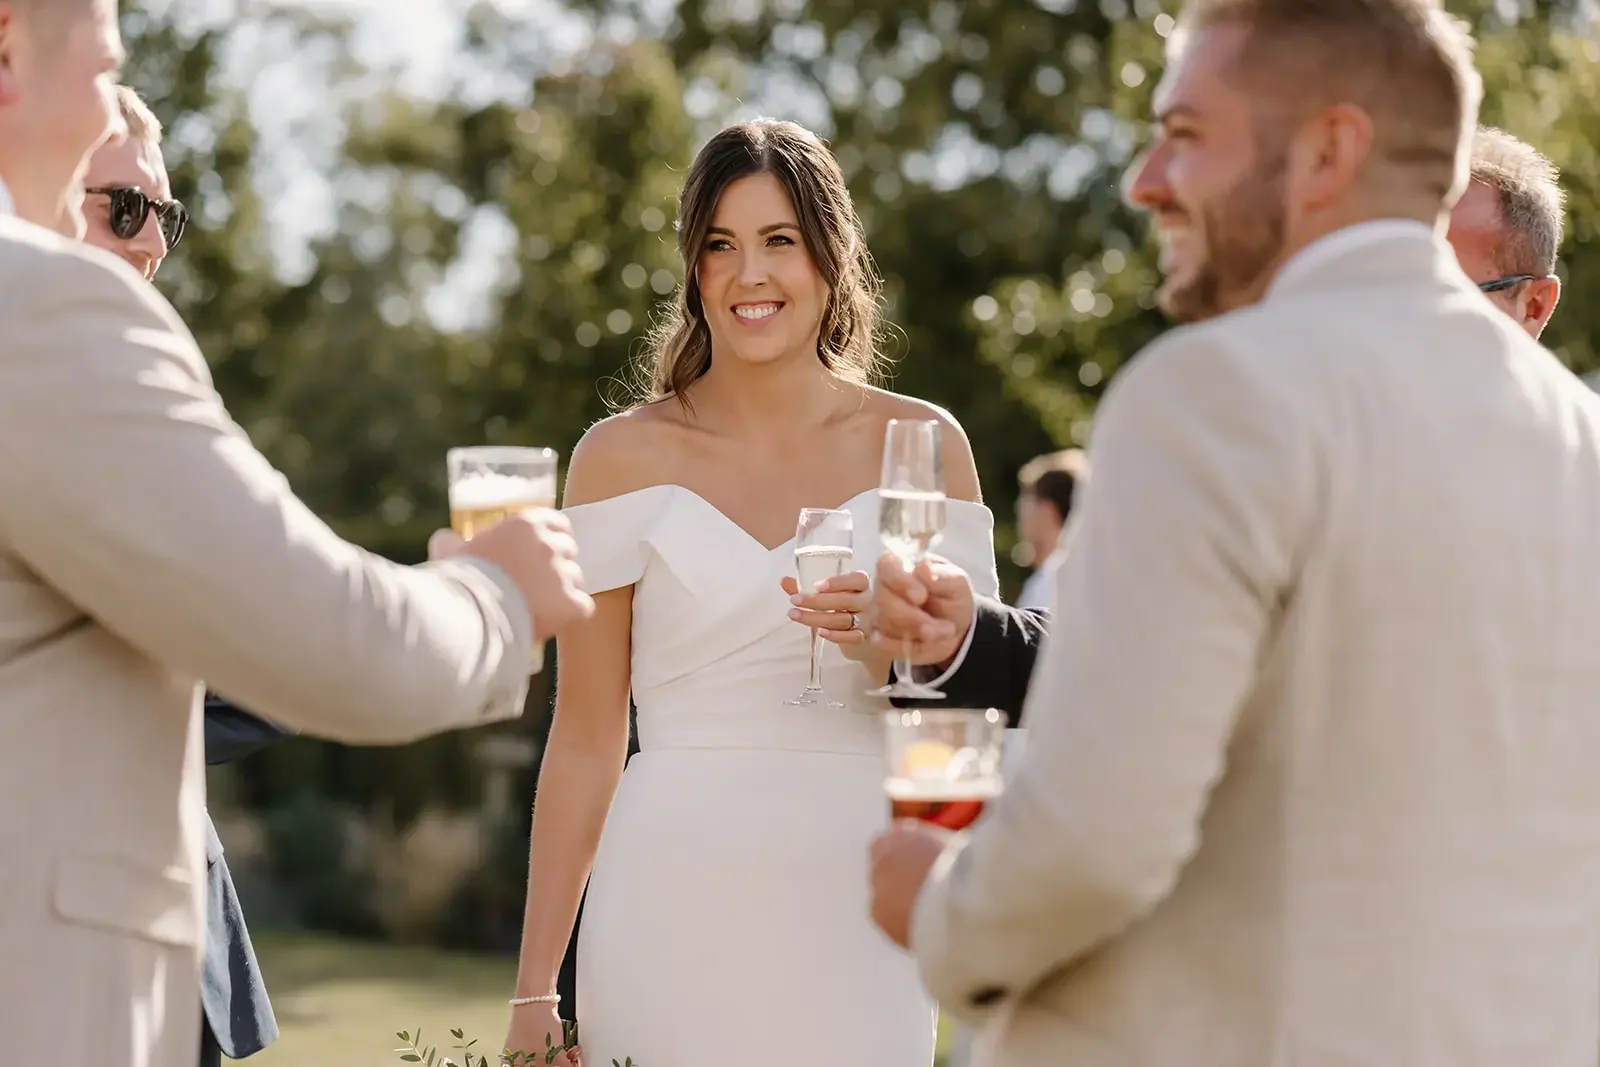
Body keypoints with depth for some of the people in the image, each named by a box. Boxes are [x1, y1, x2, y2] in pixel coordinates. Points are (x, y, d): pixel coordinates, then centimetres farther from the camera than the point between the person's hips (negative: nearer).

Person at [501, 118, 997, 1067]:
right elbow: (585, 739, 4)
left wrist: (892, 651, -15)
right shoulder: (625, 455, 3)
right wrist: (534, 990, 2)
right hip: (675, 912, -1)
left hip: (851, 913, 1)